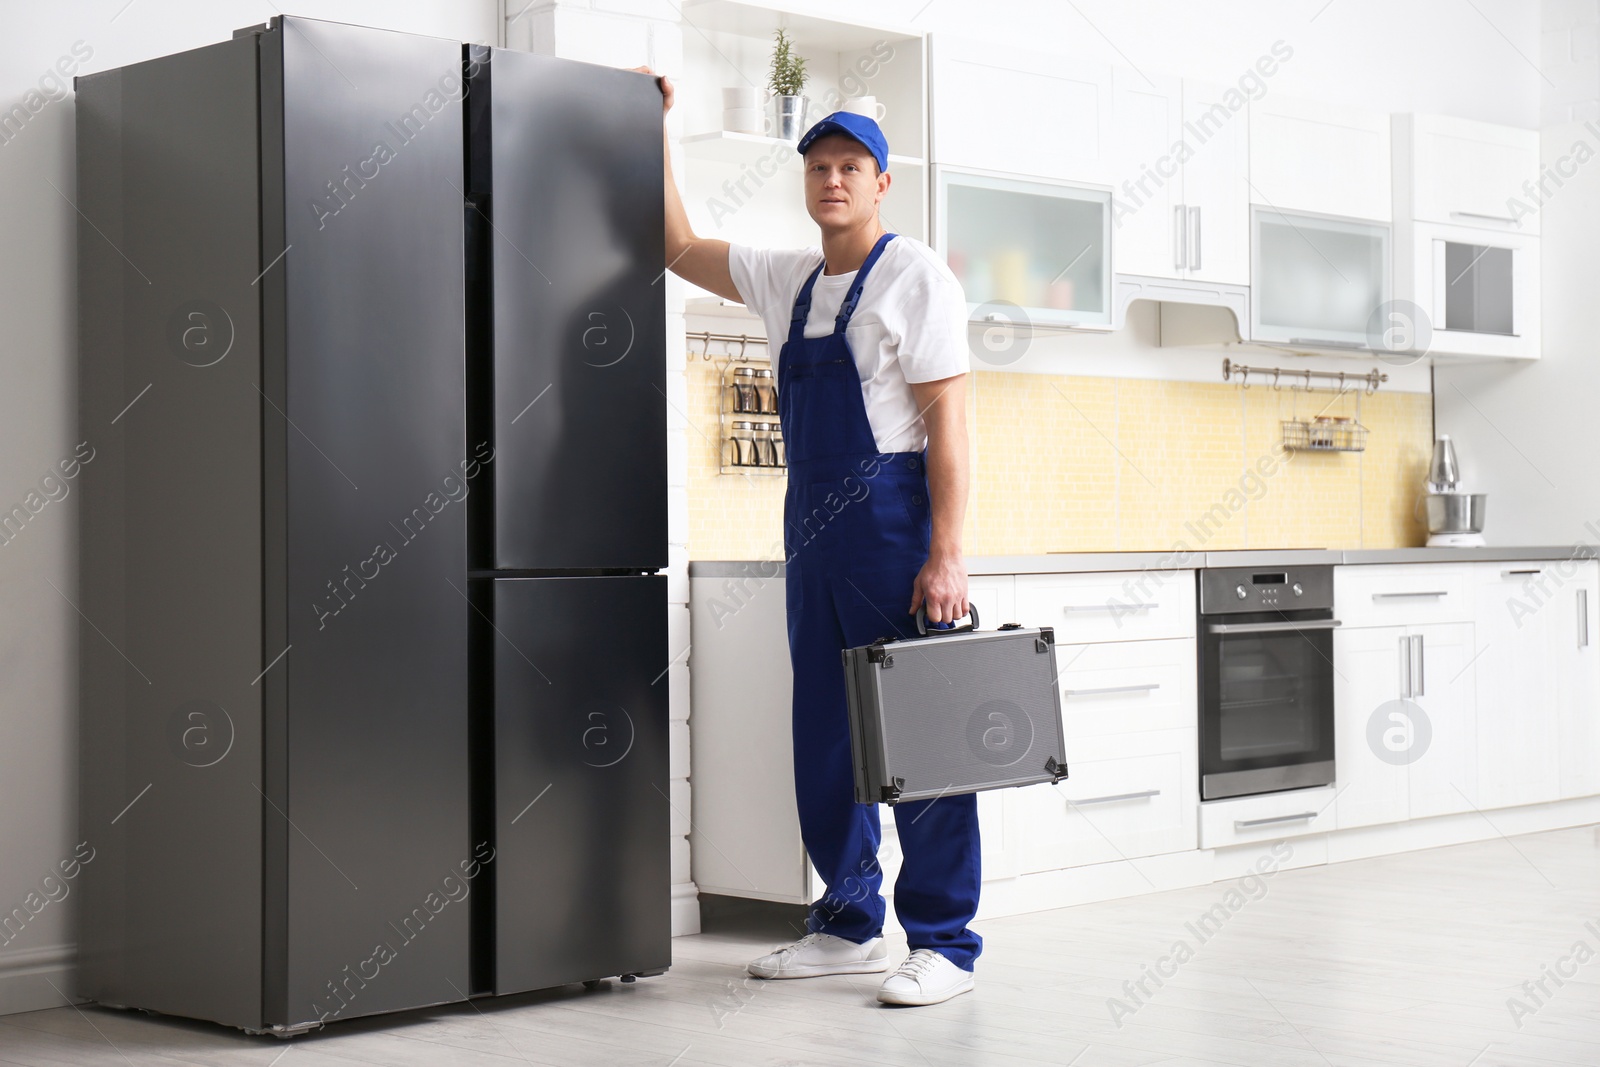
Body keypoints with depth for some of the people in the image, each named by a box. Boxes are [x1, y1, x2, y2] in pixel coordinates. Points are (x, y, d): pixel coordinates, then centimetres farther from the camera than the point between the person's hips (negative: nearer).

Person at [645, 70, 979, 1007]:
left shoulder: (913, 274, -5)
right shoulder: (789, 280, 15)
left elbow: (948, 420, -12)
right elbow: (681, 248, 28)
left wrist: (946, 554, -19)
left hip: (894, 515, -8)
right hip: (813, 525, 8)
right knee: (827, 734, 11)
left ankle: (944, 940, -1)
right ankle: (850, 925, 21)